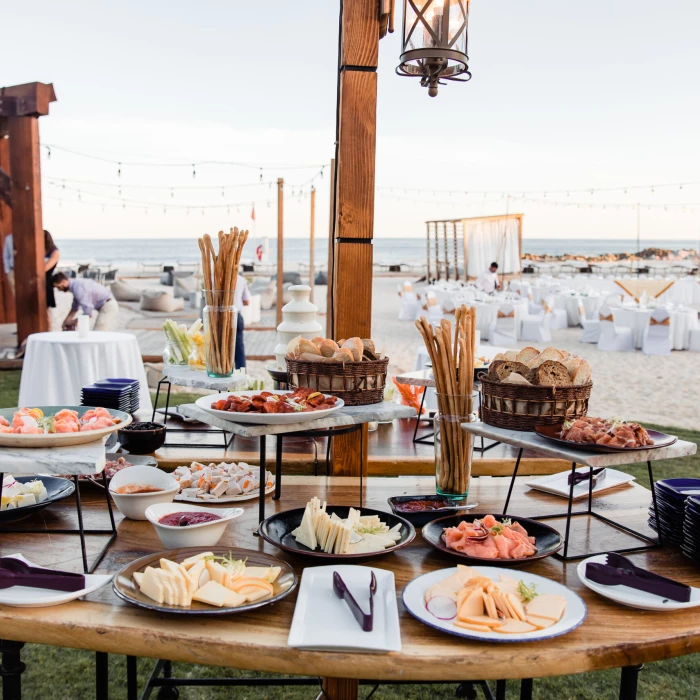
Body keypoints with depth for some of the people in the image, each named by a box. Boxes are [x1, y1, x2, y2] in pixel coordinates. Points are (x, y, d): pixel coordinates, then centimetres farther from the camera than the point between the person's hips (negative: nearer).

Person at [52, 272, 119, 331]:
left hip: (108, 307, -10)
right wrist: (66, 322, 16)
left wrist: (75, 322, -6)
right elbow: (74, 308, 21)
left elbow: (88, 313, -21)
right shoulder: (75, 285, 9)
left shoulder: (78, 288, -22)